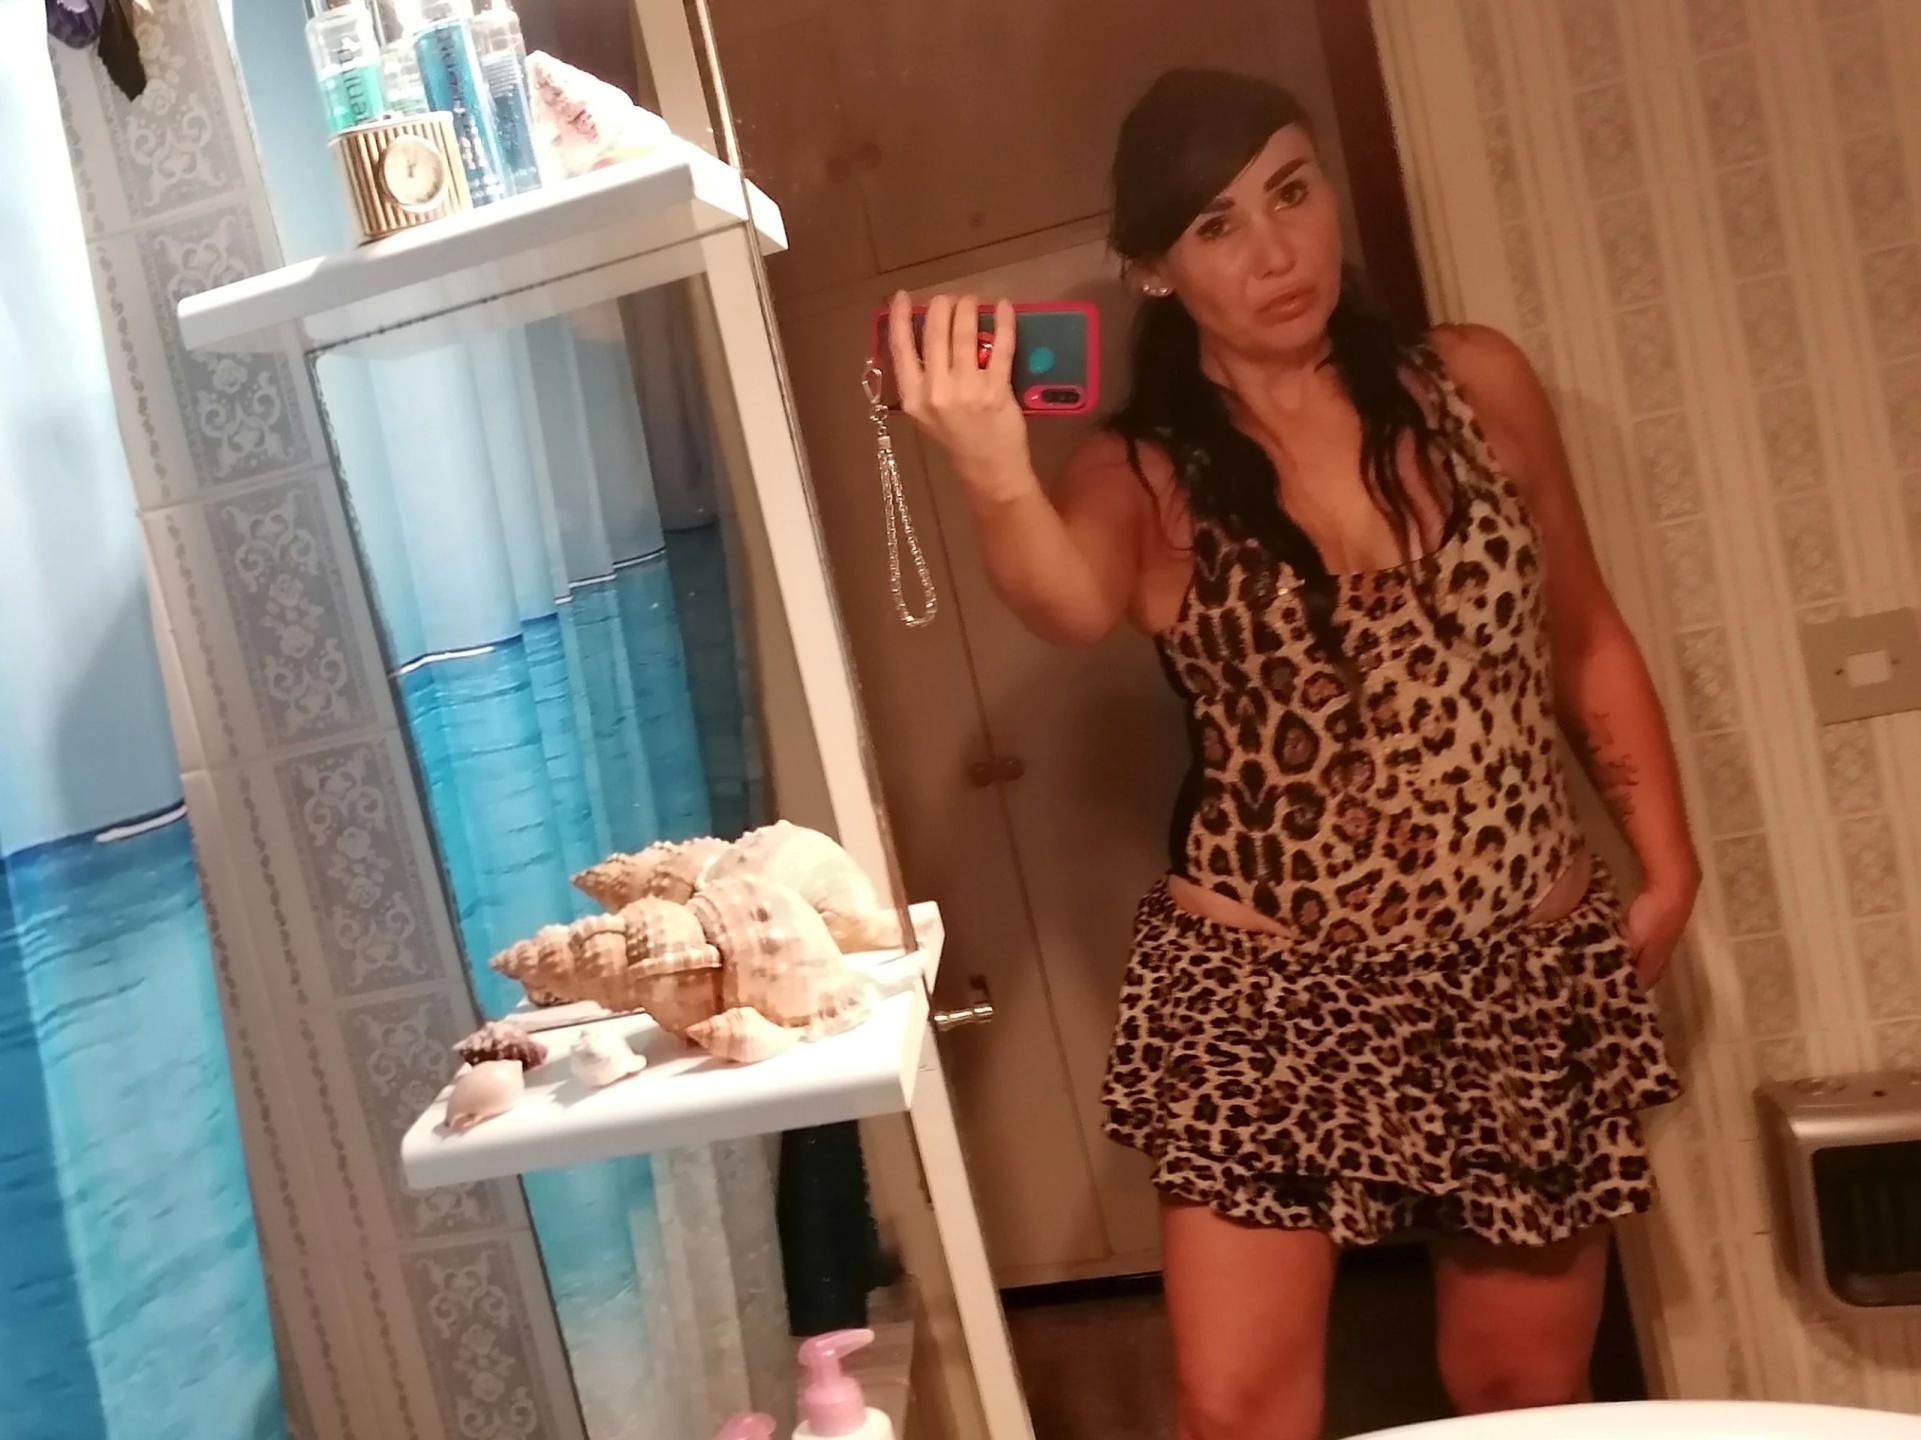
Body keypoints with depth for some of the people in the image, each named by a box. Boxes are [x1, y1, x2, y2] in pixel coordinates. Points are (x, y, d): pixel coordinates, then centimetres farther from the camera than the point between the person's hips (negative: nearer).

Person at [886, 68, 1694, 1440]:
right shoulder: (1145, 476, -7)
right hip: (1267, 984, -2)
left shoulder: (1475, 384, 1)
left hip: (1532, 968, 3)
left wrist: (1669, 867, 5)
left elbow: (1588, 641, 9)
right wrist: (996, 473, -51)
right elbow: (1071, 602, -30)